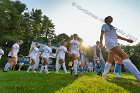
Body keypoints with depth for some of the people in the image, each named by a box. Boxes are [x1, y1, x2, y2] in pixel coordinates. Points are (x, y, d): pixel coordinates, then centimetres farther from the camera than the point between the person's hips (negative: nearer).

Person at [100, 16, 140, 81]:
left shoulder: (112, 27, 29)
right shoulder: (104, 25, 7)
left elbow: (117, 36, 27)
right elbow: (101, 34, -6)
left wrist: (126, 39, 18)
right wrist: (101, 43, -20)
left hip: (115, 43, 10)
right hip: (110, 43, -10)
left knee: (110, 60, 9)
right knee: (124, 56, -23)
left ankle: (104, 74, 19)